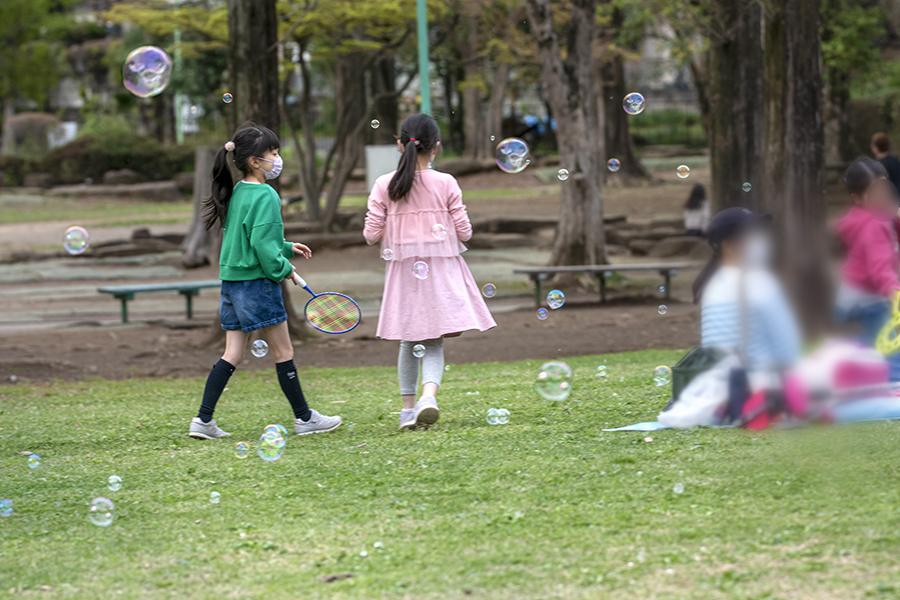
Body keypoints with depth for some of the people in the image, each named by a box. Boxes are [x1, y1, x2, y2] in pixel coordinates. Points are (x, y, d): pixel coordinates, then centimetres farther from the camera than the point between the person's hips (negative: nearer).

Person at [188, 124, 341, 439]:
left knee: (232, 354, 9)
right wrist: (283, 268, -7)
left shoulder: (236, 192, 10)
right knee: (283, 352, 4)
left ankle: (203, 420, 3)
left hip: (231, 281, 8)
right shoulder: (265, 196, -16)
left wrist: (287, 247, 21)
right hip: (257, 283, -8)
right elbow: (261, 243, -22)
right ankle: (304, 418, 14)